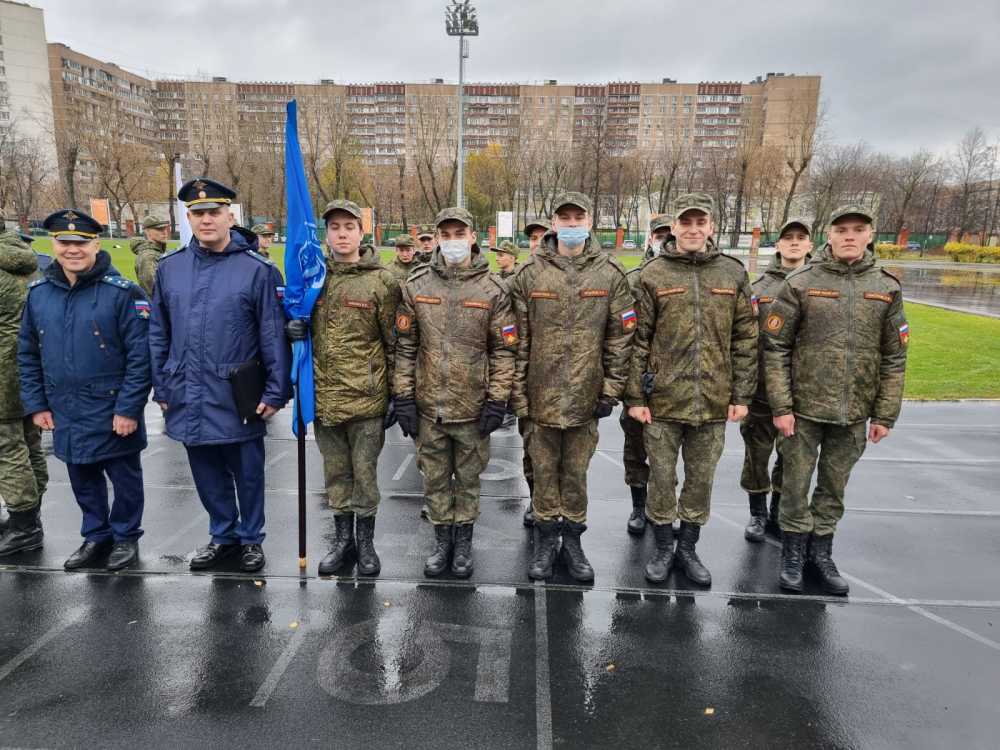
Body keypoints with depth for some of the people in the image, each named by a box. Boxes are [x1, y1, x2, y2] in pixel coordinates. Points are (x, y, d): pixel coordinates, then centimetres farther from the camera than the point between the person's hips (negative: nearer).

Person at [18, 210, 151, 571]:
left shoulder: (122, 293, -14)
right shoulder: (38, 293, 3)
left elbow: (140, 356, -15)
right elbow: (27, 354, 10)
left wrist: (129, 409, -18)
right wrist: (36, 404, 6)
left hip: (113, 413, -5)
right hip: (65, 414, 5)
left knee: (124, 477, 11)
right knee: (82, 479, 18)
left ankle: (125, 536, 30)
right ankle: (96, 535, 37)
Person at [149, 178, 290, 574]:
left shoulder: (257, 269, -10)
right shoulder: (169, 267, 5)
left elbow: (274, 336, -10)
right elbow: (158, 334, 10)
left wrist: (276, 391, -12)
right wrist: (161, 387, 8)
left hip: (238, 399, -4)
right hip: (189, 399, 4)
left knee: (247, 473, 11)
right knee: (207, 473, 17)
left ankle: (251, 538, 30)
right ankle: (222, 535, 36)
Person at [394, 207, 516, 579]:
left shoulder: (493, 290, -4)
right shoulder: (415, 285, 0)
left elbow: (503, 350, -3)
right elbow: (405, 346, 3)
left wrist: (497, 401, -8)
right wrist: (403, 397, -1)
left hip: (473, 407, -1)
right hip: (428, 405, 2)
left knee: (468, 478, 14)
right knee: (435, 478, 14)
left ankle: (463, 541, 32)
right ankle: (442, 540, 32)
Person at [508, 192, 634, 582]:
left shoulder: (610, 274, 1)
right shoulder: (529, 273, 0)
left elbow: (620, 338, 2)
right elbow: (518, 340, -1)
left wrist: (610, 391, -2)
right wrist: (518, 394, -3)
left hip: (585, 396, 0)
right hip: (540, 395, 0)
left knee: (576, 472, 13)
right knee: (545, 471, 12)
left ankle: (573, 541, 29)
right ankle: (547, 539, 29)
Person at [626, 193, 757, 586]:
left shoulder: (734, 274, 5)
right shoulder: (652, 275, -2)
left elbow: (745, 340, 6)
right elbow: (638, 341, -2)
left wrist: (741, 395, 2)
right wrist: (635, 397, -6)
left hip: (714, 402, 2)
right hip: (663, 400, -2)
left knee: (701, 479, 13)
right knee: (662, 478, 9)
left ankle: (688, 548, 31)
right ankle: (663, 548, 28)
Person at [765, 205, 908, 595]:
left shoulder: (887, 288, 3)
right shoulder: (800, 283, -6)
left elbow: (894, 358, 6)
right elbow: (775, 348, -7)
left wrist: (885, 414, 3)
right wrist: (780, 406, -10)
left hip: (854, 414, 3)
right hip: (804, 408, -2)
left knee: (834, 488, 14)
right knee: (796, 486, 7)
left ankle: (821, 552, 32)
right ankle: (793, 555, 25)